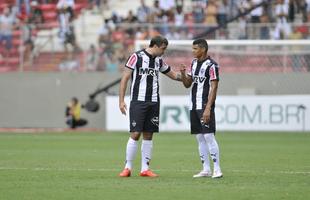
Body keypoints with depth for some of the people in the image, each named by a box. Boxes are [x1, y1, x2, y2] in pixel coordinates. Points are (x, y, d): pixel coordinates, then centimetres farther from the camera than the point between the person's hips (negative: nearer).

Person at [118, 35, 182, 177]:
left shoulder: (159, 60, 13)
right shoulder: (136, 57, -5)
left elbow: (173, 75, 26)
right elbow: (125, 78, -6)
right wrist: (121, 100, -11)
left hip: (153, 102, 6)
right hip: (138, 101, -6)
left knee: (148, 135, 5)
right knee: (135, 134, -9)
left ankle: (145, 169, 8)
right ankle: (128, 168, -1)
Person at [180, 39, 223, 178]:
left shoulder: (211, 65, -10)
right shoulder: (194, 63, 15)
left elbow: (214, 88, -14)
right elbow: (187, 84, 20)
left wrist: (208, 108, -20)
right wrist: (183, 74, -1)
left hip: (205, 106, -8)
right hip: (194, 106, 8)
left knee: (209, 136, -11)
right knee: (200, 138, 8)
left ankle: (217, 169, -9)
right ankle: (206, 169, 12)